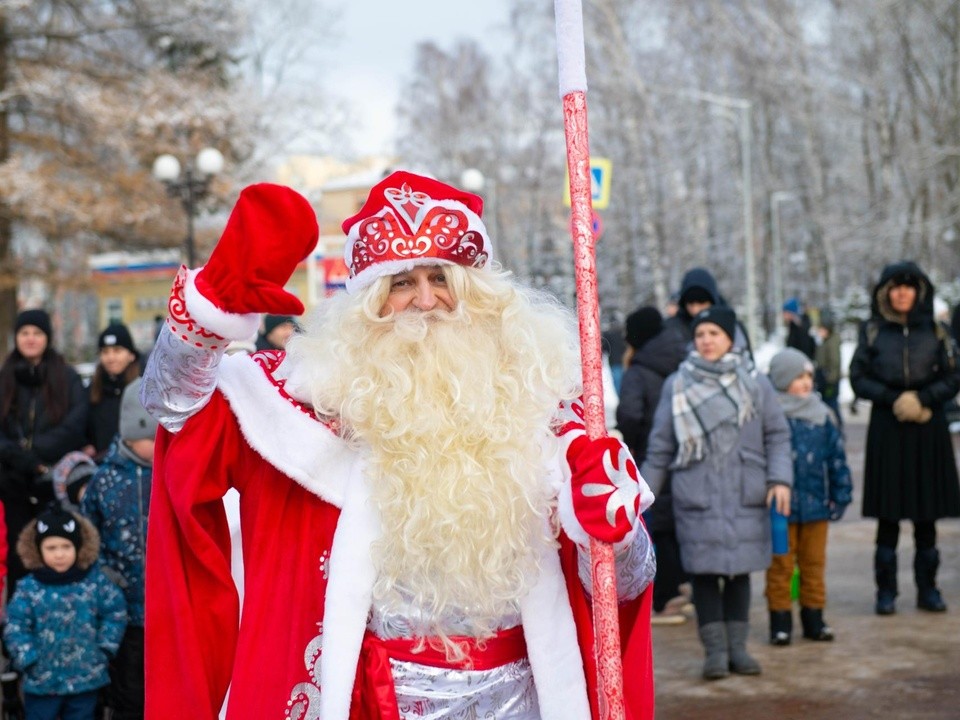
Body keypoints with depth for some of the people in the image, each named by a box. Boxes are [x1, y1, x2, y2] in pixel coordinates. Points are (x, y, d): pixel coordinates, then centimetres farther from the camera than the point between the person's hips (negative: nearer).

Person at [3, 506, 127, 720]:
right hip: (42, 679, -1)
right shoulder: (29, 587, -8)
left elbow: (115, 612, 2)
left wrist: (105, 648, -2)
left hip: (86, 677, 1)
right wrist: (28, 659, -11)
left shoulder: (94, 580, -5)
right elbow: (15, 626, -5)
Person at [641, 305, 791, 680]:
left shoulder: (755, 383, 5)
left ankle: (737, 646, 18)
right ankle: (715, 649, 6)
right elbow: (661, 446, 7)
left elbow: (777, 435, 6)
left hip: (746, 498, 1)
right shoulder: (677, 385, 3)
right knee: (704, 571, -2)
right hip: (697, 499, -1)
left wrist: (780, 479, -6)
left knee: (740, 569, 7)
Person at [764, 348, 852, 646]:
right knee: (780, 565, 4)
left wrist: (840, 495, 8)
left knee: (814, 563, 11)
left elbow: (836, 458, 10)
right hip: (780, 505, -4)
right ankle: (780, 621, 12)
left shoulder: (823, 415, 5)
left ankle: (813, 618, 21)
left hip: (816, 503, 4)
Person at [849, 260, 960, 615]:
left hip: (928, 430, 1)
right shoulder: (873, 332, 4)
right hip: (887, 430, -1)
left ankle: (927, 589, 14)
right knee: (888, 515, 0)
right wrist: (893, 398, -13)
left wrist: (920, 398, -13)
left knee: (926, 514, 4)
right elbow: (858, 378, 1)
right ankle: (886, 592, 7)